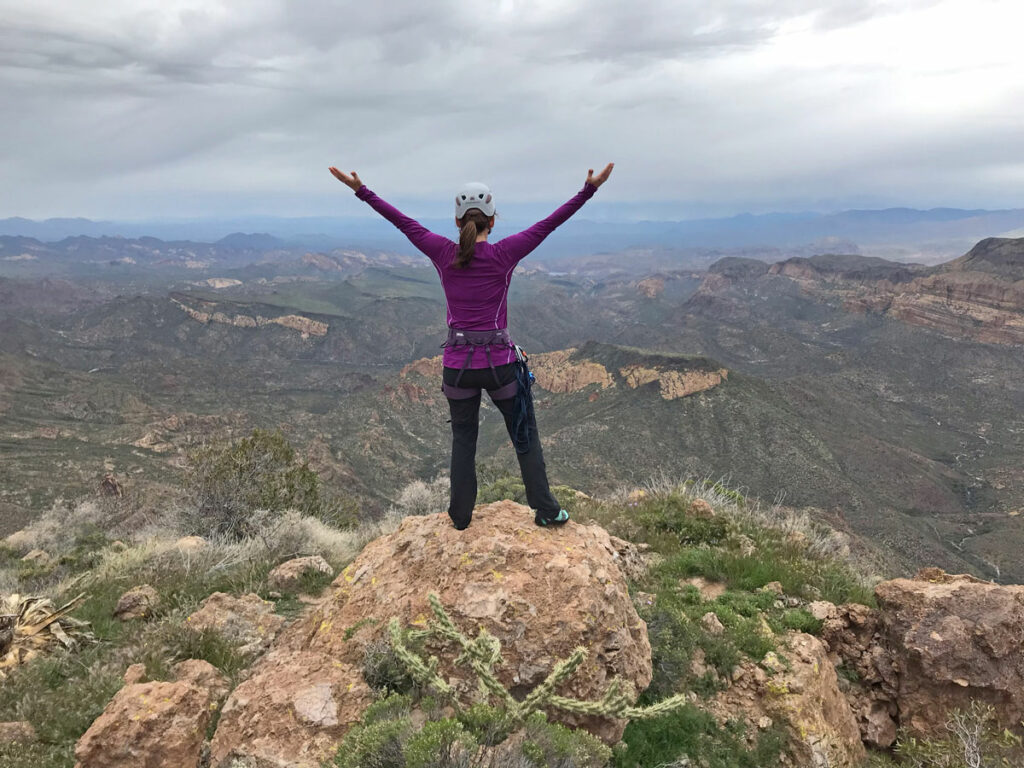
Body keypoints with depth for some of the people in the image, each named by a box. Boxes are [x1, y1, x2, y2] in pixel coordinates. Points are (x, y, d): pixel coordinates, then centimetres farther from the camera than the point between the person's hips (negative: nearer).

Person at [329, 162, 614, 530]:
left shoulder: (443, 253, -2)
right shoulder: (505, 253, -7)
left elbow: (403, 222, 6)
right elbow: (549, 223, -5)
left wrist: (361, 190, 17)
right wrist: (590, 189, -1)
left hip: (457, 365, 2)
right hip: (499, 363, -2)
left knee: (463, 438, 21)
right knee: (525, 435, 16)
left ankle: (460, 514, 29)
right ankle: (546, 510, 22)